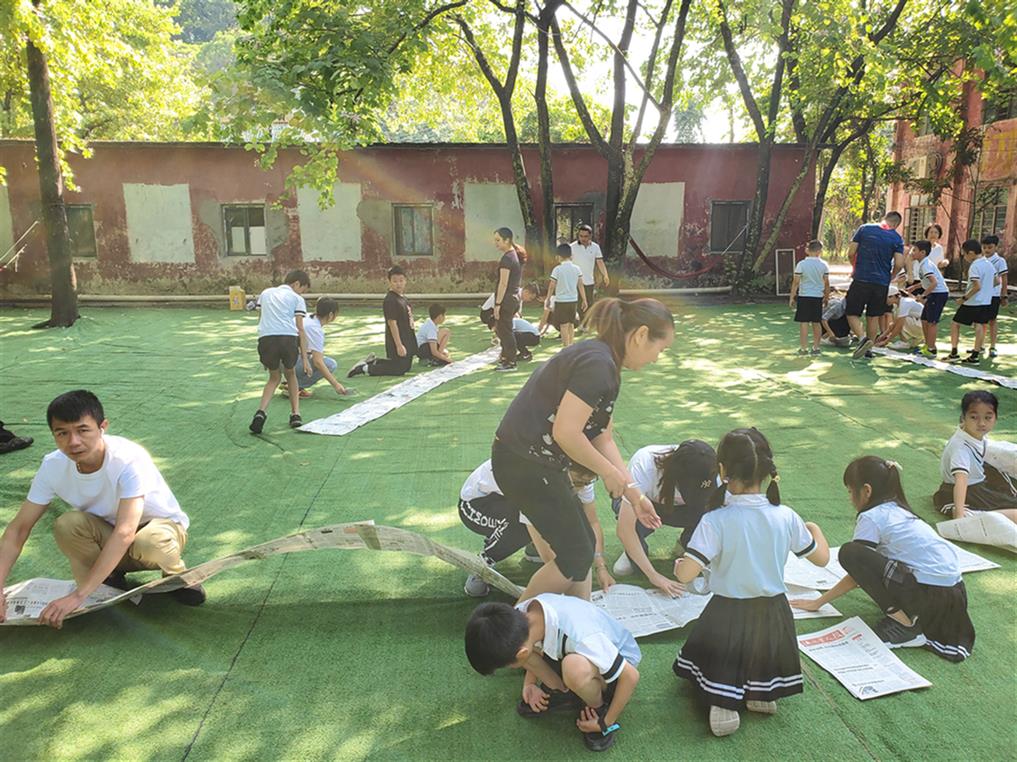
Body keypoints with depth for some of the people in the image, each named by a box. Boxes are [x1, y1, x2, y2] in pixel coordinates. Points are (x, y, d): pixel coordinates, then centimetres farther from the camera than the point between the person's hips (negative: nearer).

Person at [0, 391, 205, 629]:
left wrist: (78, 595, -42)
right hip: (109, 535, 4)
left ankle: (176, 574, -3)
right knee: (66, 524, -27)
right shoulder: (53, 466, -17)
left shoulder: (130, 459, -32)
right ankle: (110, 580, -2)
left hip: (162, 525, -3)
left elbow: (125, 533, -39)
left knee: (148, 543, -39)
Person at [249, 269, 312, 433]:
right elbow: (300, 329, 8)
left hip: (266, 337, 2)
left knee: (274, 377, 23)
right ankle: (295, 414, 19)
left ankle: (261, 412, 0)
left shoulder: (266, 293, 27)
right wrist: (305, 358, 7)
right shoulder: (296, 298, 15)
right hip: (288, 338, -2)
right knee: (290, 373, 25)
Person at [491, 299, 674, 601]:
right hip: (524, 464, -10)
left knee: (583, 545, 18)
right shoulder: (597, 364, -21)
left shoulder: (602, 361, 12)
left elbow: (603, 439, 14)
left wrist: (634, 494, 12)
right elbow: (566, 432, -27)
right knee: (576, 557, 4)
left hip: (538, 462, 10)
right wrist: (609, 472, -12)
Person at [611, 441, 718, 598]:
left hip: (679, 508, 2)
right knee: (637, 520, -38)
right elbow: (624, 529, -42)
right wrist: (653, 575, -43)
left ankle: (687, 546, 3)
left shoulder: (706, 473, -30)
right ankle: (632, 554, -4)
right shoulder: (644, 466, -41)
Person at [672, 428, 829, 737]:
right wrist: (814, 529, 24)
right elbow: (822, 558, 4)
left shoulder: (716, 521, -22)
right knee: (764, 661, 33)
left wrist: (678, 564, -3)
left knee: (713, 669, 23)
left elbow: (685, 575, -27)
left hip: (728, 613, -3)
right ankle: (762, 692, 4)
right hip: (773, 613, 3)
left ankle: (723, 702, -6)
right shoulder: (786, 518, -11)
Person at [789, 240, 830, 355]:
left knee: (804, 323, -1)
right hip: (818, 297, 3)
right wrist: (826, 297, 17)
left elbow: (796, 282, -9)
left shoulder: (801, 264, -8)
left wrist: (792, 297, -2)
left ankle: (803, 348, -1)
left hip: (804, 296, -3)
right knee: (817, 323, 11)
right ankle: (816, 347, 16)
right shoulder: (824, 265, 0)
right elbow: (827, 283, 5)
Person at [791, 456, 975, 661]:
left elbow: (856, 576, -2)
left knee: (849, 553, -14)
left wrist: (817, 602, 7)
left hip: (930, 596, -9)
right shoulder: (899, 510, 18)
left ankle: (905, 626, -7)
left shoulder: (871, 517, -6)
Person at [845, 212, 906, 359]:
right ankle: (868, 349, 19)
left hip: (861, 279, -2)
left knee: (852, 313, 3)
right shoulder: (897, 238, 2)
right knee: (873, 317, 14)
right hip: (882, 283, 2)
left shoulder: (864, 229, 1)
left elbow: (851, 253, 0)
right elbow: (899, 264, -4)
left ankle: (863, 338, -21)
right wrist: (890, 275, 16)